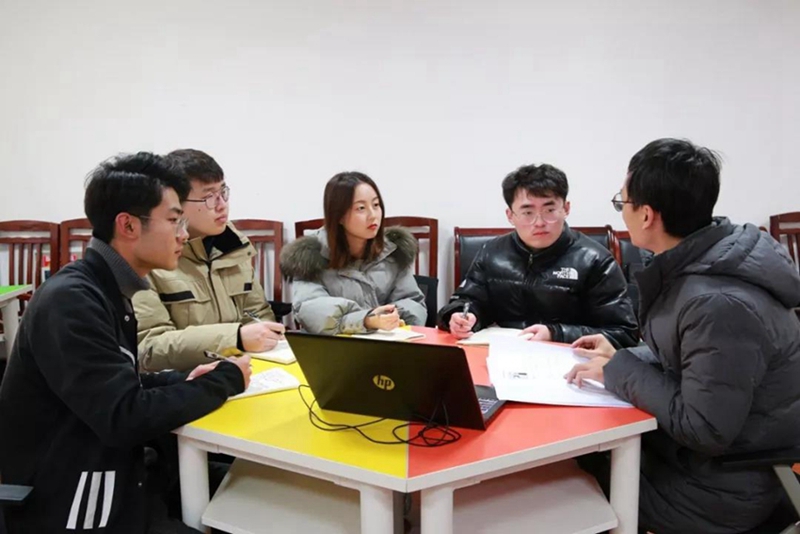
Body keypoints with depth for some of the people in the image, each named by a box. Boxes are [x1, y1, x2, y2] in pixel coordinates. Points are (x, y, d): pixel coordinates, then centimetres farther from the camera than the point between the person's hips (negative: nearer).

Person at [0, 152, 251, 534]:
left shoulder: (108, 292, 7)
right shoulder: (70, 301, -22)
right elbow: (126, 417, -26)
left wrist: (185, 381, -4)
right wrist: (226, 380, -15)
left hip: (116, 487, 8)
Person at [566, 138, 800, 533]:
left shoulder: (719, 304, -32)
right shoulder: (702, 264, -3)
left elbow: (705, 432, -27)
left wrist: (620, 372, -19)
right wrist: (621, 357, -1)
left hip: (720, 489, -7)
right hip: (700, 450, 7)